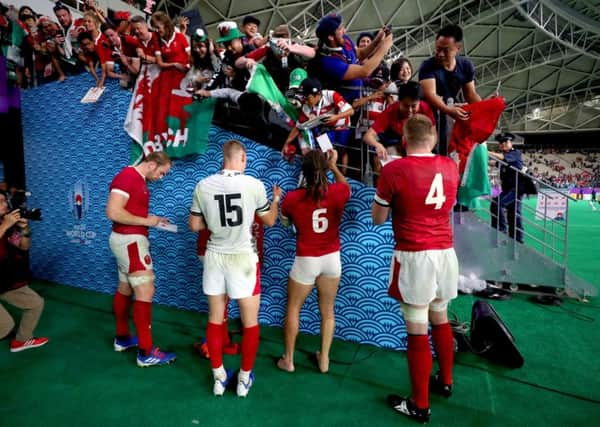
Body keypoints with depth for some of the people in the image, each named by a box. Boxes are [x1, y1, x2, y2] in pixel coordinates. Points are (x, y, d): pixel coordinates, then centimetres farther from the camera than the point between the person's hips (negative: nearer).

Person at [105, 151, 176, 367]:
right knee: (146, 292, -9)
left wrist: (153, 219, 7)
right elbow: (113, 212, -25)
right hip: (130, 241, -11)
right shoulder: (127, 176, -17)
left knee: (125, 289, 18)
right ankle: (146, 352, -4)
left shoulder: (139, 180, 14)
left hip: (130, 240, 11)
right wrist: (146, 221, -17)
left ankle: (122, 338, 31)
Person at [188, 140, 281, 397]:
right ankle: (244, 378, 25)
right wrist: (276, 199, 21)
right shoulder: (254, 184, -10)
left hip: (215, 256, 3)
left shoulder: (203, 186, -3)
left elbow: (195, 226, 5)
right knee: (250, 322, 12)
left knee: (215, 319, 16)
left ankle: (219, 377, 29)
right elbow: (269, 221, 4)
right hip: (243, 258, -3)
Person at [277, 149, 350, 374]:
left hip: (306, 261, -2)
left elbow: (285, 222, 5)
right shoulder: (338, 192, -12)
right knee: (328, 311, 18)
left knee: (293, 308, 18)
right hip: (332, 258, 2)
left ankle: (288, 359, 28)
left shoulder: (292, 198, -15)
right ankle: (324, 359, 30)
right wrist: (333, 166, 19)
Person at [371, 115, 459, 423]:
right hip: (445, 253, 6)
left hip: (413, 257, -6)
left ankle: (420, 405, 17)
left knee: (417, 331, 3)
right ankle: (445, 382, 42)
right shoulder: (451, 166, 4)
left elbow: (377, 219, -1)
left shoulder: (393, 170, -11)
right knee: (441, 320, 22)